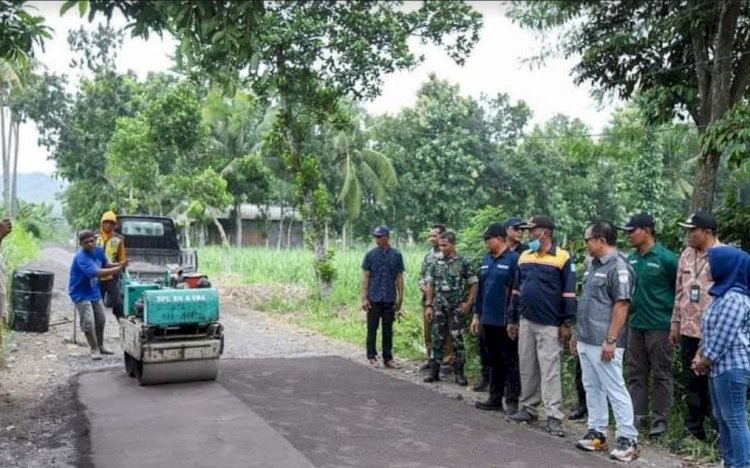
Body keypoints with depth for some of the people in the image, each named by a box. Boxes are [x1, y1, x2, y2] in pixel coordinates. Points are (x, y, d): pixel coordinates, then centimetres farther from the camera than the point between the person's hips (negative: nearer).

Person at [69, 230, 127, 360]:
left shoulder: (98, 250, -6)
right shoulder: (81, 258, -30)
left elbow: (105, 264, 12)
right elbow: (98, 273, -40)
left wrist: (119, 264, -7)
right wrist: (119, 269, -40)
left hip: (94, 292, 8)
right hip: (81, 294, -8)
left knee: (101, 320, 16)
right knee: (88, 322, -12)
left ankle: (100, 346, 33)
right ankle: (94, 350, 3)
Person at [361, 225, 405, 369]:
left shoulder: (396, 255, 3)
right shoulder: (370, 255, 1)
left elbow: (399, 278, 7)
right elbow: (365, 277, 1)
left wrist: (400, 297, 2)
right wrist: (364, 298, -5)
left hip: (390, 299, 1)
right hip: (374, 299, -1)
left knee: (388, 330, 8)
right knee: (372, 329, 5)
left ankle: (388, 358, 16)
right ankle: (372, 357, 15)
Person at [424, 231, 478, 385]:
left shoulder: (463, 262, -5)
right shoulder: (437, 262, 7)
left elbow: (474, 284, -2)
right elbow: (430, 285, 12)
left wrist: (468, 303, -9)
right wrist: (429, 305, 7)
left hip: (456, 308, -4)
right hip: (439, 308, 4)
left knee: (457, 341, 0)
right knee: (437, 339, 6)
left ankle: (459, 373, 9)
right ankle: (434, 371, 14)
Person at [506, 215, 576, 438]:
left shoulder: (562, 258, -8)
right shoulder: (524, 257, 10)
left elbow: (569, 293, -8)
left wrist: (566, 323, -11)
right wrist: (512, 320, 14)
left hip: (549, 325, -6)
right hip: (525, 322, 6)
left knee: (549, 370, -6)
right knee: (527, 368, 12)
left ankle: (554, 417, -3)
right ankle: (528, 408, 23)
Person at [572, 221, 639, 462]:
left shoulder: (618, 267, -14)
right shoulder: (593, 265, 14)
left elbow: (621, 306, -18)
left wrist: (611, 340, -21)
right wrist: (577, 333, 20)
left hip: (603, 343, -9)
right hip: (586, 340, 9)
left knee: (615, 389, -4)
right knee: (592, 388, 14)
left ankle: (627, 438, 4)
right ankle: (597, 432, 24)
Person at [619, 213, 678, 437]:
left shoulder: (666, 258, -12)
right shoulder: (631, 259, 7)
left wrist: (675, 322, -3)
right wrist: (629, 314, 13)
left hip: (659, 325, -6)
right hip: (635, 324, 6)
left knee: (661, 374, 4)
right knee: (636, 373, 11)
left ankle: (660, 419, 13)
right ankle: (637, 414, 21)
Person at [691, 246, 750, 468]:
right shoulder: (723, 293, 13)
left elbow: (723, 338, -21)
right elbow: (711, 332, 19)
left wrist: (704, 363, -10)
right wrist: (700, 354, 10)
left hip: (731, 367, -10)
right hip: (719, 366, 10)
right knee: (722, 418, 17)